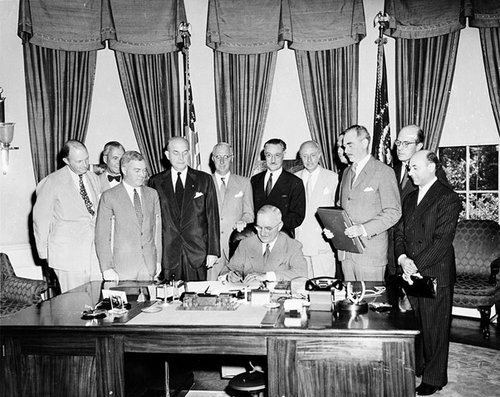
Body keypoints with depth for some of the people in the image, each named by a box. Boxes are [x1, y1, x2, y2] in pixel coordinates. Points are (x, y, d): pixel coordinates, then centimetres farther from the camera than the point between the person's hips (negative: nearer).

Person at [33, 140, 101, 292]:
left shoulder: (93, 178, 12)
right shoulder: (52, 182, -5)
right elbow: (40, 218, 0)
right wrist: (44, 252, 3)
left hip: (95, 251, 5)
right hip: (67, 254, -4)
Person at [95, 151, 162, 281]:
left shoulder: (152, 194, 10)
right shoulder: (109, 196, -2)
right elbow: (102, 236, -3)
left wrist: (158, 260, 8)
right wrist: (106, 268, -9)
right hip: (122, 267, -3)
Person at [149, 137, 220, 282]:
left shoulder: (204, 180, 4)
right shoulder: (156, 182, 6)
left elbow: (212, 217, 3)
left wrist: (213, 251, -2)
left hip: (197, 253, 0)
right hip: (168, 254, 1)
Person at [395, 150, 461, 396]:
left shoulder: (447, 199, -8)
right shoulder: (410, 199, 16)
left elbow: (442, 241, -15)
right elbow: (400, 233, 13)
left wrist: (416, 265, -17)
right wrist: (402, 258, -5)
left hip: (435, 275, -6)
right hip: (411, 274, 6)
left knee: (434, 328, 4)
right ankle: (416, 367, 27)